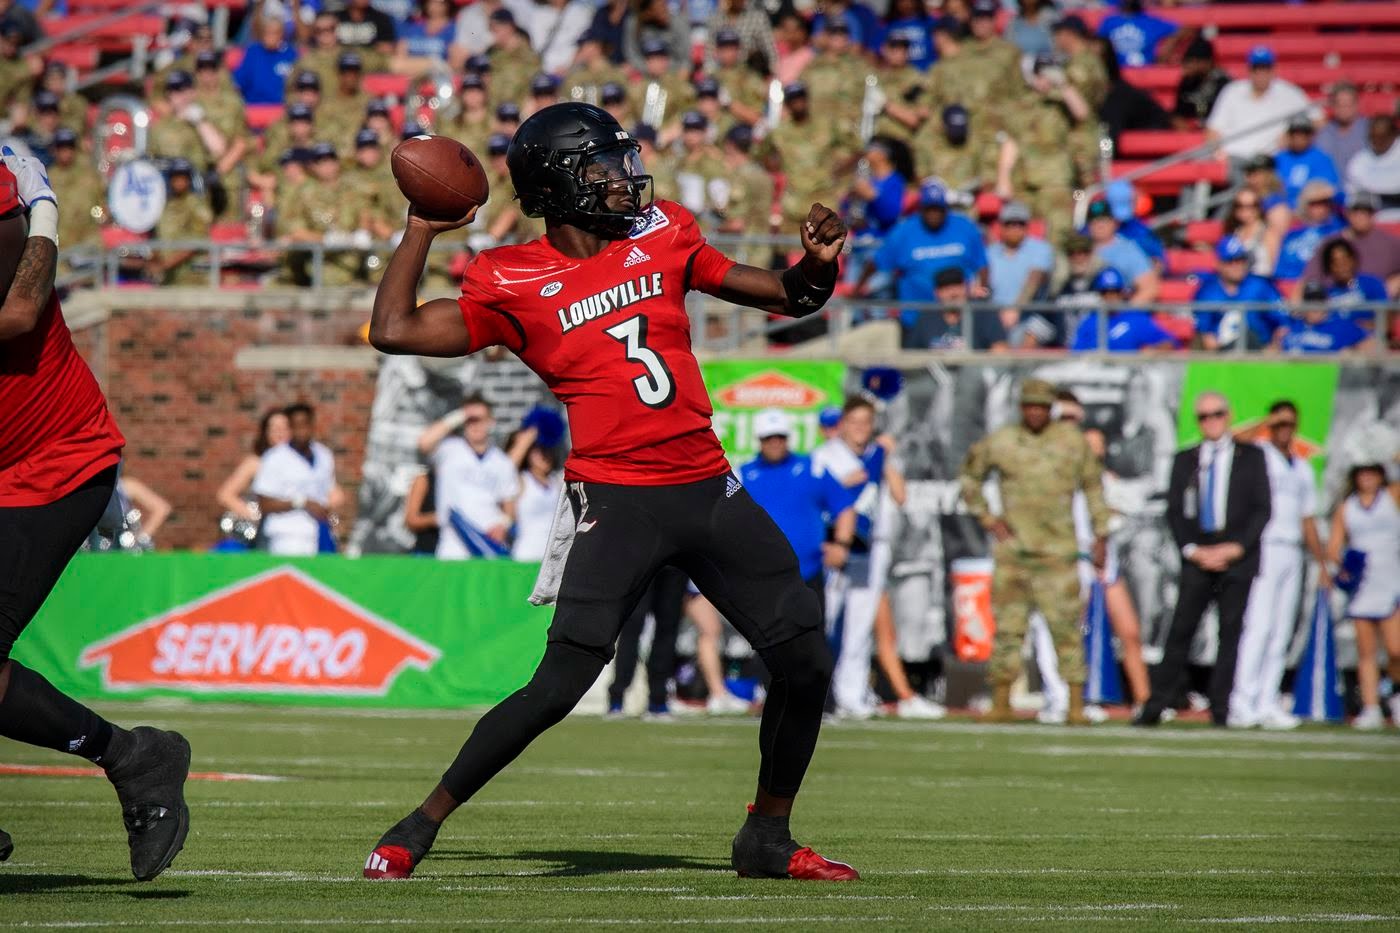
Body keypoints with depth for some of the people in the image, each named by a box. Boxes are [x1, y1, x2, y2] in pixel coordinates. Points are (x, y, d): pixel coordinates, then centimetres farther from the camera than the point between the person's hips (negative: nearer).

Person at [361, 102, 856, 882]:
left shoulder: (660, 238, 10)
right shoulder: (514, 285, -2)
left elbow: (782, 296, 17)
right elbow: (394, 331, -7)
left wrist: (817, 266, -4)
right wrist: (423, 231, -1)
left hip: (710, 489, 5)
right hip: (617, 502, -5)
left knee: (806, 663, 3)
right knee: (560, 684, -15)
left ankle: (768, 838, 21)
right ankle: (421, 826, -2)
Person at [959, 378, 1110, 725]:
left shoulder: (1073, 442, 4)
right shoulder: (999, 442, 3)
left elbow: (1093, 487, 12)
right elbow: (969, 476, 17)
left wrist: (1100, 535, 8)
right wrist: (986, 518, 7)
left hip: (1058, 550, -1)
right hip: (1012, 549, 1)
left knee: (1066, 625, -6)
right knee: (1008, 626, 2)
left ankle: (1076, 706, -5)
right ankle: (1000, 703, 9)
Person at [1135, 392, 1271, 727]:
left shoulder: (1251, 457, 9)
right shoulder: (1185, 461, 13)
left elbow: (1262, 508, 3)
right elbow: (1174, 512, 8)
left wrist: (1236, 547, -9)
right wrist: (1193, 550, -6)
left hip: (1238, 558, -1)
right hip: (1197, 557, 1)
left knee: (1231, 632, -3)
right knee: (1180, 630, -5)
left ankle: (1220, 709, -2)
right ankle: (1155, 707, -5)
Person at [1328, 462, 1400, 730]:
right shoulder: (1345, 509, 12)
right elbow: (1333, 548, 11)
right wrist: (1341, 561, -8)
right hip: (1362, 586, 2)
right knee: (1366, 652, 0)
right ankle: (1370, 708, 2)